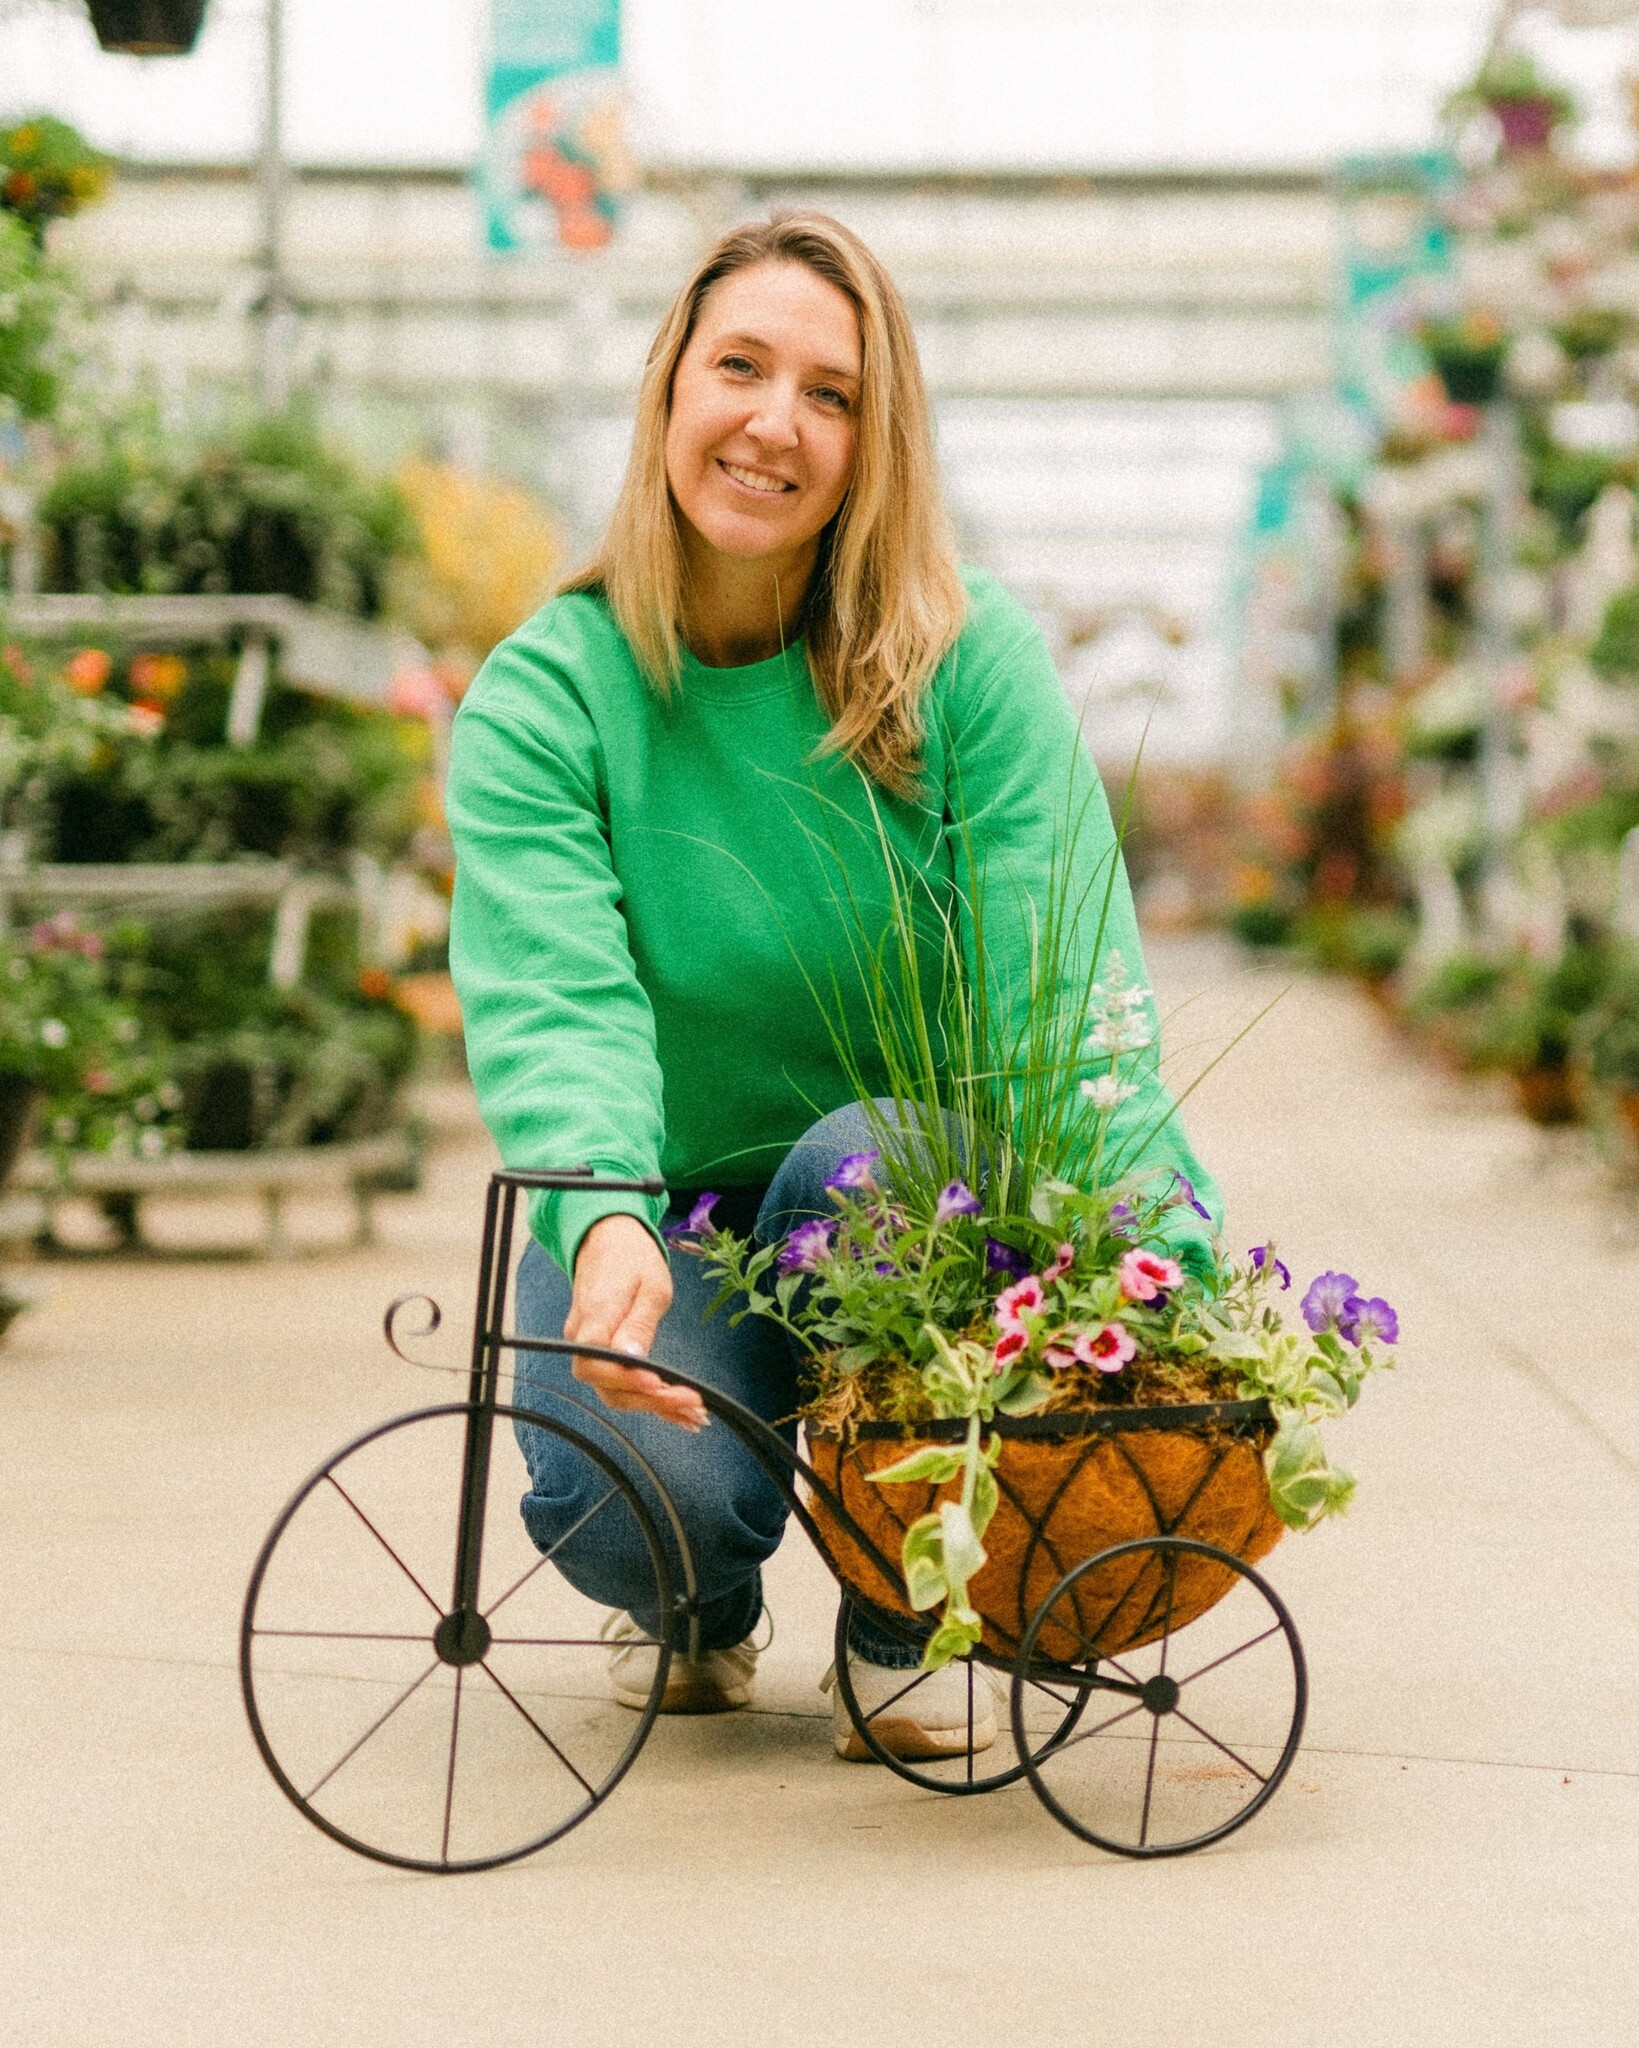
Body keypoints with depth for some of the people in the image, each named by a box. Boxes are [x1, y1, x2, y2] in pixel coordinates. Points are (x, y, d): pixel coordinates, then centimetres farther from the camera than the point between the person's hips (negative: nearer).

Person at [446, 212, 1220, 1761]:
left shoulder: (974, 663, -11)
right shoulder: (540, 701, -12)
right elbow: (553, 1006, -25)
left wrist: (1179, 1255, -35)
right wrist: (606, 1231, -47)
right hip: (658, 1216, -1)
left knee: (866, 1155, -34)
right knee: (633, 1490, -29)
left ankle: (901, 1626, -7)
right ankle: (696, 1606, 13)